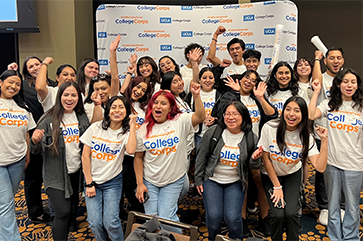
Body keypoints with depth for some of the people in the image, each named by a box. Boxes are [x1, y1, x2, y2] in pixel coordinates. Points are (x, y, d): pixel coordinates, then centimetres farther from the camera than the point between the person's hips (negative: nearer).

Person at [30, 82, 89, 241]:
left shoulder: (82, 118, 2)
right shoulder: (49, 120, -12)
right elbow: (36, 150, -11)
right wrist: (35, 141, -31)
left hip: (77, 172, 5)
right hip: (56, 174, -4)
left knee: (73, 208, 19)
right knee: (63, 212, -10)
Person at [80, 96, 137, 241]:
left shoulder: (126, 132, -5)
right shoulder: (96, 128, -2)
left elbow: (131, 150, -27)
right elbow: (85, 156, -1)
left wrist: (132, 125, -19)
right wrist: (89, 183, -4)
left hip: (113, 181, -1)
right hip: (92, 179, 1)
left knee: (110, 222, -11)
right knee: (95, 223, -6)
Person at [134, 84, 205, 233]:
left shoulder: (180, 121, -9)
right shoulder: (144, 129, -2)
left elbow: (200, 117, -27)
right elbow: (138, 157, 1)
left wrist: (196, 96, -40)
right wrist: (140, 183, -2)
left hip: (173, 181, -2)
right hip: (149, 181, 3)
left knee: (166, 219, -1)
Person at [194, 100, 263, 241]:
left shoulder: (251, 138, -5)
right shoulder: (212, 133, -8)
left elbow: (252, 166, 5)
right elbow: (201, 157, 2)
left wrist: (255, 159, -18)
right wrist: (198, 180, 2)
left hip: (235, 183, 0)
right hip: (212, 180, 0)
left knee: (232, 217, -13)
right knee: (214, 216, -12)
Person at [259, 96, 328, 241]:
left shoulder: (305, 137, -15)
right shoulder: (270, 128, -21)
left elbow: (320, 167, -23)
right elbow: (265, 158, -12)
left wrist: (324, 140, -29)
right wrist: (277, 186, -9)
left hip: (292, 175, 1)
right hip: (270, 175, -1)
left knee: (291, 213, -16)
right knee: (278, 214, -16)